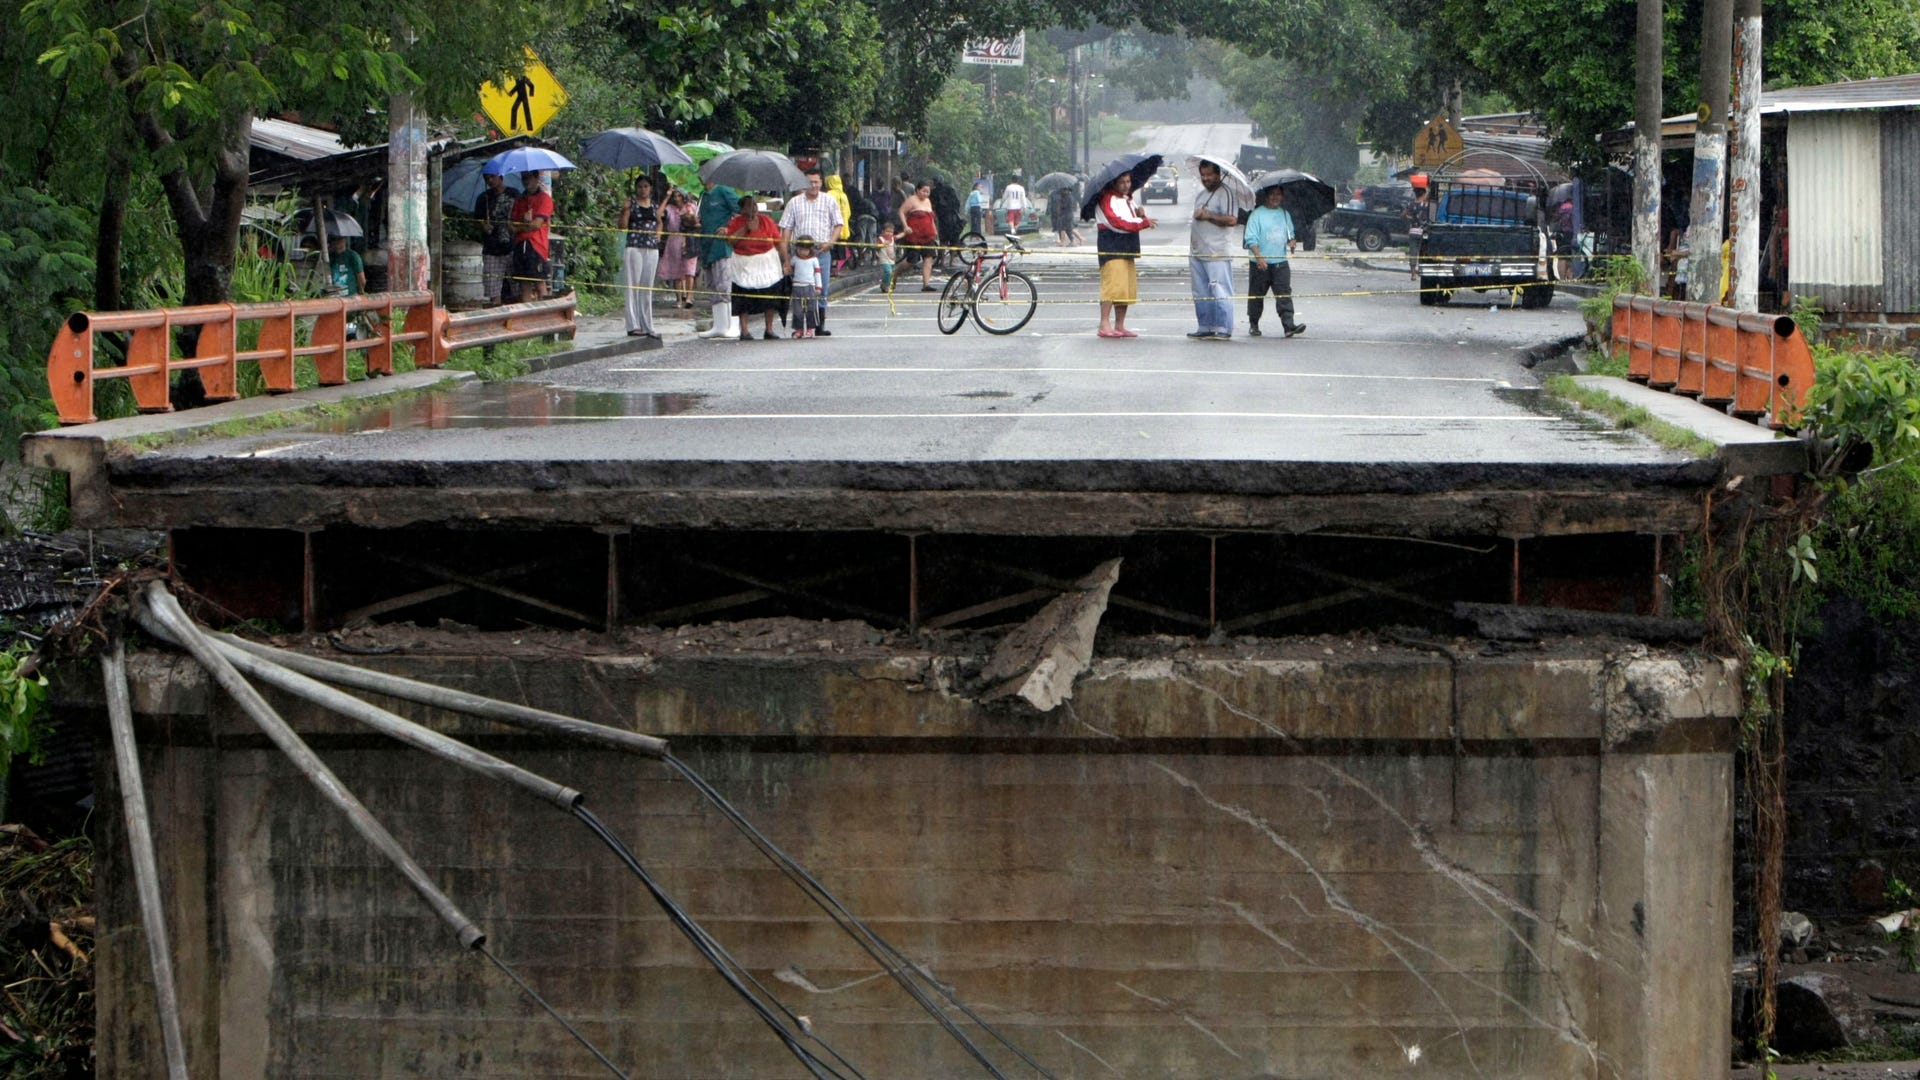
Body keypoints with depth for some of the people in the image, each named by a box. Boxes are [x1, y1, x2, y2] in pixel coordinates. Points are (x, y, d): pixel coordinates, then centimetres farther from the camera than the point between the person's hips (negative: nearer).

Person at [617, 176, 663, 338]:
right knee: (633, 286, -5)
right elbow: (622, 225, -5)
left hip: (652, 249, 5)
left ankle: (647, 326, 12)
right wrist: (625, 210, -20)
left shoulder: (654, 206, 14)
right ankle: (633, 326, -4)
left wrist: (658, 233, 11)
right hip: (634, 247, -5)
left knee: (647, 289, 8)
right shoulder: (631, 203, 0)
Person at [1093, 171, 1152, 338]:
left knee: (1127, 287, 8)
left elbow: (1133, 222, 25)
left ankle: (1120, 326, 13)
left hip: (1126, 248, 9)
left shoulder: (1127, 199, 21)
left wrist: (1140, 216, 2)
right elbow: (1116, 223, -19)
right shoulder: (1107, 199, -8)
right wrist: (1143, 223, -16)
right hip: (1111, 246, -9)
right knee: (1112, 283, -17)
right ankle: (1105, 326, -21)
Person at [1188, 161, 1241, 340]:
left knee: (1219, 292, -9)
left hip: (1218, 253, -9)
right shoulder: (1200, 195, 21)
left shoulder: (1225, 194, -8)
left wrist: (1209, 215, -15)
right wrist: (1191, 245, 25)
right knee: (1200, 292, 9)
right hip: (1198, 251, 9)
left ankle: (1223, 329, -10)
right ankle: (1205, 328, 14)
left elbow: (1232, 220, -19)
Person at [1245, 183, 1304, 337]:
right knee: (1256, 295, 7)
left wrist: (1291, 242, -2)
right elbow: (1251, 239, -8)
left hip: (1280, 262, 3)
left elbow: (1290, 235, 22)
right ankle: (1253, 325, 20)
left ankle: (1289, 324, -17)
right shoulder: (1257, 214, -3)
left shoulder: (1285, 214, 13)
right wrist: (1259, 257, -19)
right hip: (1260, 264, -3)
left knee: (1284, 294, -9)